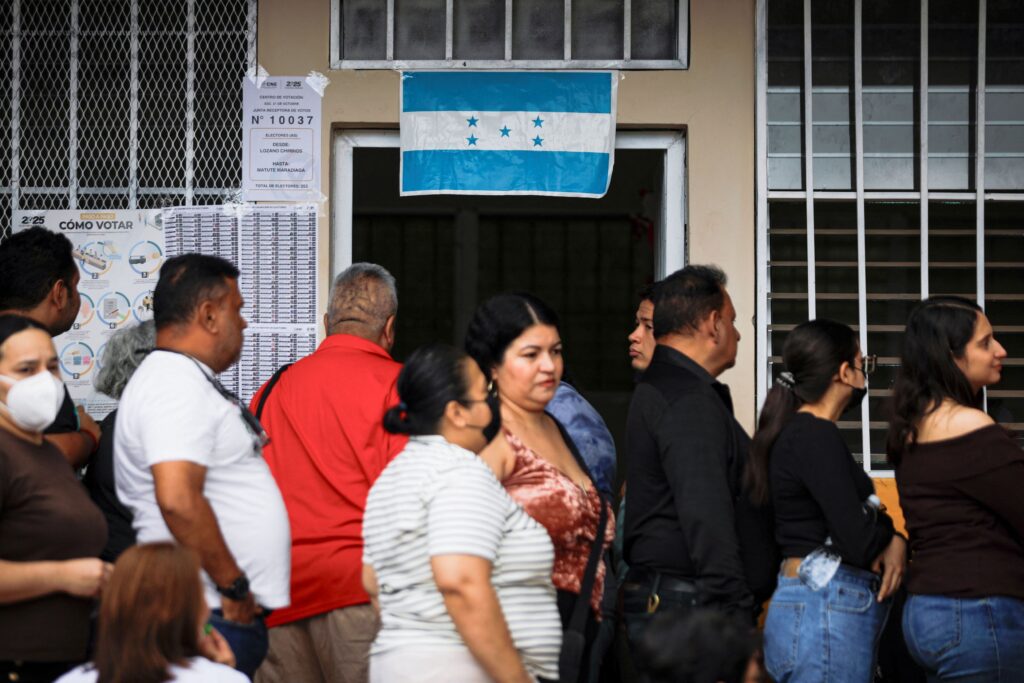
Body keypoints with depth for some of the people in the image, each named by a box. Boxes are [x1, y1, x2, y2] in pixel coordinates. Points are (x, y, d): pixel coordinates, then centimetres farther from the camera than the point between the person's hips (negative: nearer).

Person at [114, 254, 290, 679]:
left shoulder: (187, 381, 19)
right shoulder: (178, 385, -14)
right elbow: (178, 500, -27)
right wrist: (234, 587, -19)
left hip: (235, 613, 10)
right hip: (214, 614, -10)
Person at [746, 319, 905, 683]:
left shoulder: (796, 432, 15)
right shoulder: (817, 436, -14)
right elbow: (859, 541, -21)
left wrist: (891, 539, -4)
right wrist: (888, 531, 1)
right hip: (827, 613, -10)